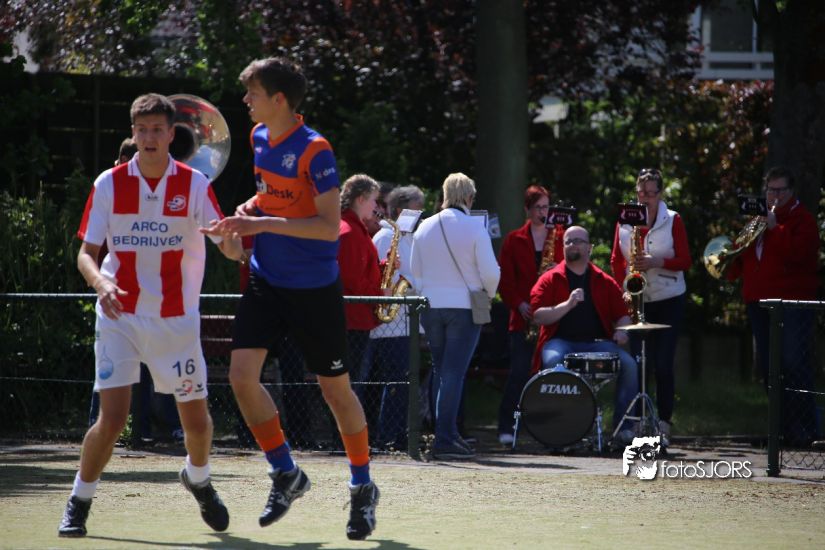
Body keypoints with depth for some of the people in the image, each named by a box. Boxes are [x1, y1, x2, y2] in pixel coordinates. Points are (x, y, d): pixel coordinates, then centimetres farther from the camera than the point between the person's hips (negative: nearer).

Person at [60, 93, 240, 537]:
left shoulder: (195, 185, -3)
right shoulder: (109, 185, -2)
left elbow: (232, 249, -7)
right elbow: (86, 253, 1)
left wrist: (233, 236, -32)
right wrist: (100, 283, -21)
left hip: (177, 320, 1)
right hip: (120, 318, -1)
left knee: (196, 420, 6)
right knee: (112, 419, -13)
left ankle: (197, 478, 39)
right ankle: (78, 502, 7)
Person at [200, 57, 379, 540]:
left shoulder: (314, 151, -18)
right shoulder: (260, 137, 5)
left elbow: (330, 226, -23)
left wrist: (263, 224, -27)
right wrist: (247, 211, 2)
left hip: (314, 290, -6)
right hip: (267, 281, 6)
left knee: (335, 389, 4)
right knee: (242, 374, -9)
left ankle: (363, 488, 22)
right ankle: (286, 475, 7)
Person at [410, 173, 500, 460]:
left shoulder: (424, 227, 4)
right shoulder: (474, 227, -9)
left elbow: (415, 273, 10)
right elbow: (490, 272, -10)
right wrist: (488, 296, 8)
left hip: (431, 306, 4)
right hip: (464, 307, -4)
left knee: (441, 370, 15)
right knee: (454, 371, -5)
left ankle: (447, 433, 17)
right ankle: (445, 438, -10)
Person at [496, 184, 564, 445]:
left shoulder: (561, 237, 11)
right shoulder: (514, 240, 9)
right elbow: (505, 280, 5)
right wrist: (519, 304, -8)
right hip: (524, 317, -1)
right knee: (519, 372, -8)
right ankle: (506, 428, -5)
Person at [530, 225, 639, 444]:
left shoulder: (604, 282, 16)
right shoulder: (550, 280, 9)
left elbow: (622, 315, 18)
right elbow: (538, 315, -3)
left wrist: (621, 331, -6)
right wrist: (568, 304, -17)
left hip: (596, 343, 2)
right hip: (560, 342, -2)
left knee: (629, 365, -23)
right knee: (553, 361, -37)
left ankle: (623, 427, -17)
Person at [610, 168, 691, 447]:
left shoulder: (672, 220, 0)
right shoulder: (625, 221, 6)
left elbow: (685, 261, -3)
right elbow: (617, 260, 9)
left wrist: (657, 262, -19)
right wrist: (622, 289, -6)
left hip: (668, 301, -2)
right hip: (636, 300, 2)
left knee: (663, 364, -6)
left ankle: (663, 425, -2)